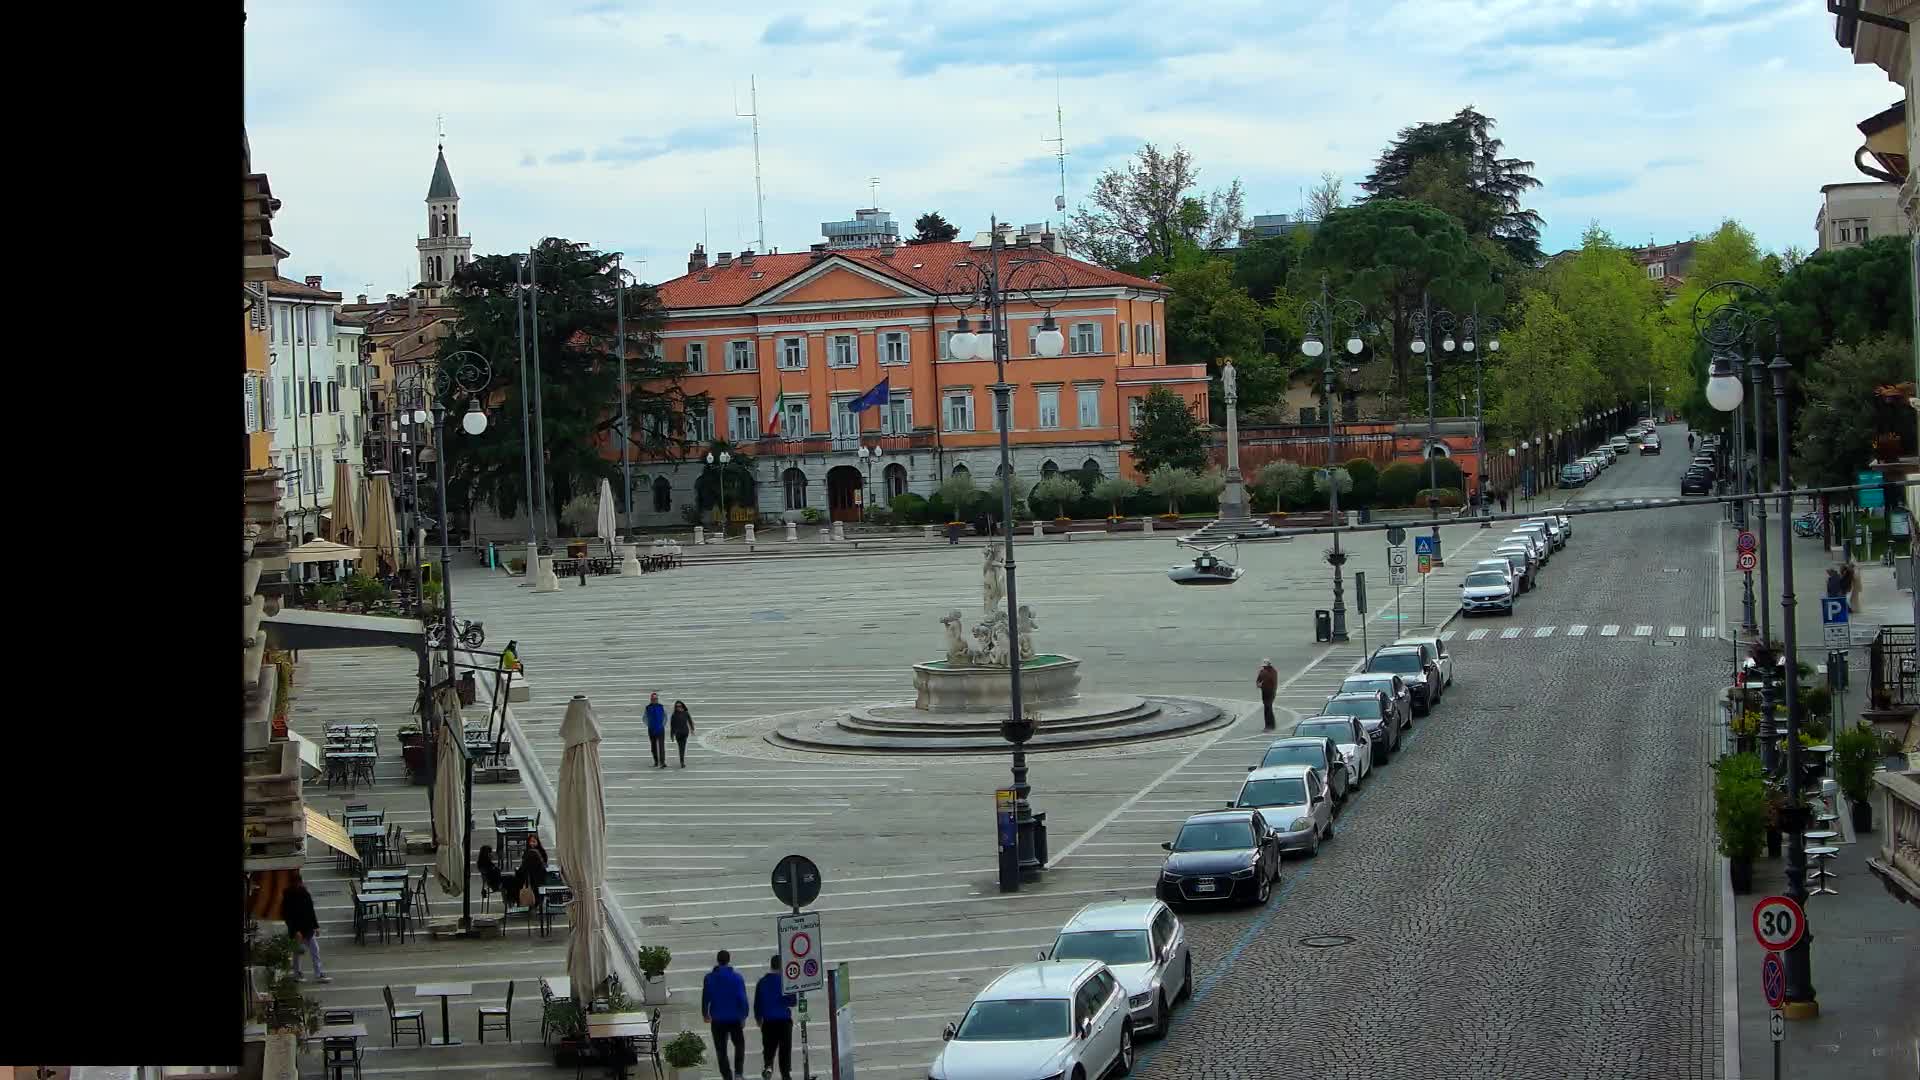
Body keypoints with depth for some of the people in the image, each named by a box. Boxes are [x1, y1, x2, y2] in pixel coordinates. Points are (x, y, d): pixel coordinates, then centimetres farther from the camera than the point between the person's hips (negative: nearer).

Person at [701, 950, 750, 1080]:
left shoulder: (709, 978, -3)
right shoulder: (736, 977, -7)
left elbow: (705, 998, 3)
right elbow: (742, 998, -8)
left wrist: (705, 1014, 19)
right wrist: (744, 1016, 0)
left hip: (717, 1019, 1)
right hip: (735, 1018, -1)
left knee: (721, 1050, 8)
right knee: (739, 1045, 16)